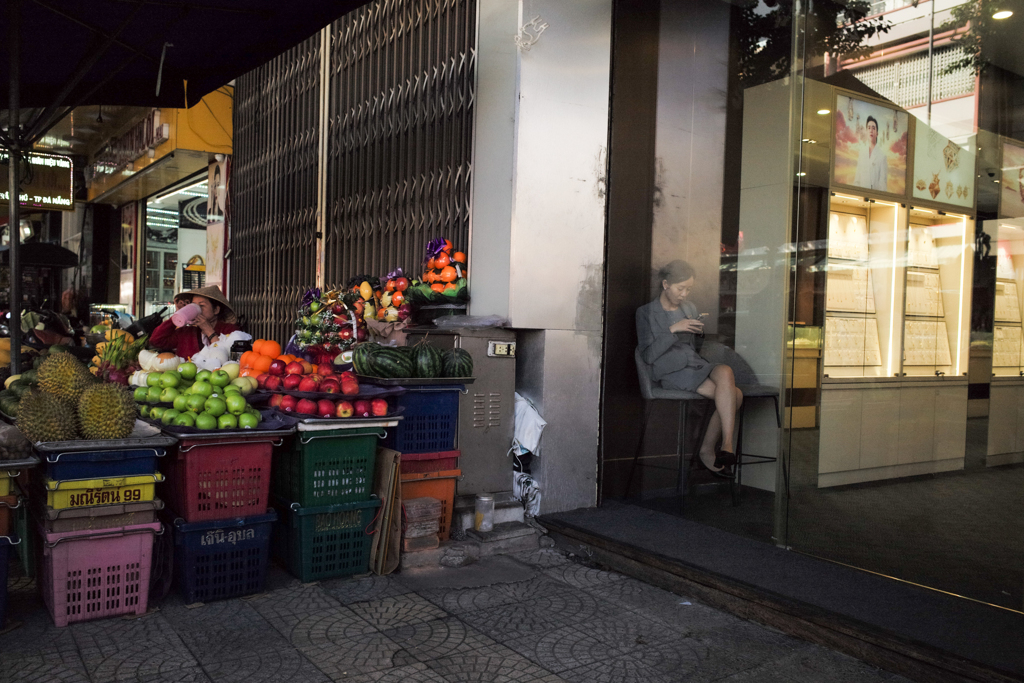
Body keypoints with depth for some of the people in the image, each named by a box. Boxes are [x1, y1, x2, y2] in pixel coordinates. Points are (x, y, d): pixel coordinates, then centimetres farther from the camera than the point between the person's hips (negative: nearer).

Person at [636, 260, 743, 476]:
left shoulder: (689, 307, 21)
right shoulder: (646, 312, 4)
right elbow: (648, 355, -6)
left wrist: (700, 331, 9)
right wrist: (673, 329, -14)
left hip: (696, 365, 6)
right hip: (672, 371, -6)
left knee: (725, 371, -30)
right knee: (732, 394, -27)